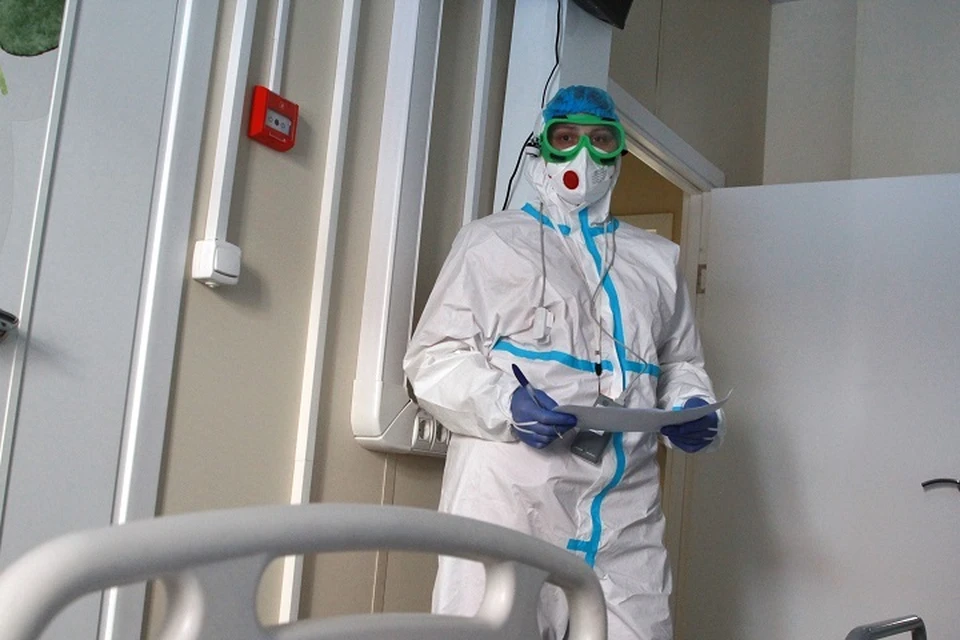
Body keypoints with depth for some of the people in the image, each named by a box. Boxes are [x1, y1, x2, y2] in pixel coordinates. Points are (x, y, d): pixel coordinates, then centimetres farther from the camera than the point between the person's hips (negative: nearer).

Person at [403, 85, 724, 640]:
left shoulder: (657, 259, 24)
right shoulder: (491, 241, 11)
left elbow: (681, 362, 27)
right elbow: (436, 356, 4)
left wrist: (692, 409, 4)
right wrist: (505, 403, -14)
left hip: (625, 506, 4)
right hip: (511, 491, -3)